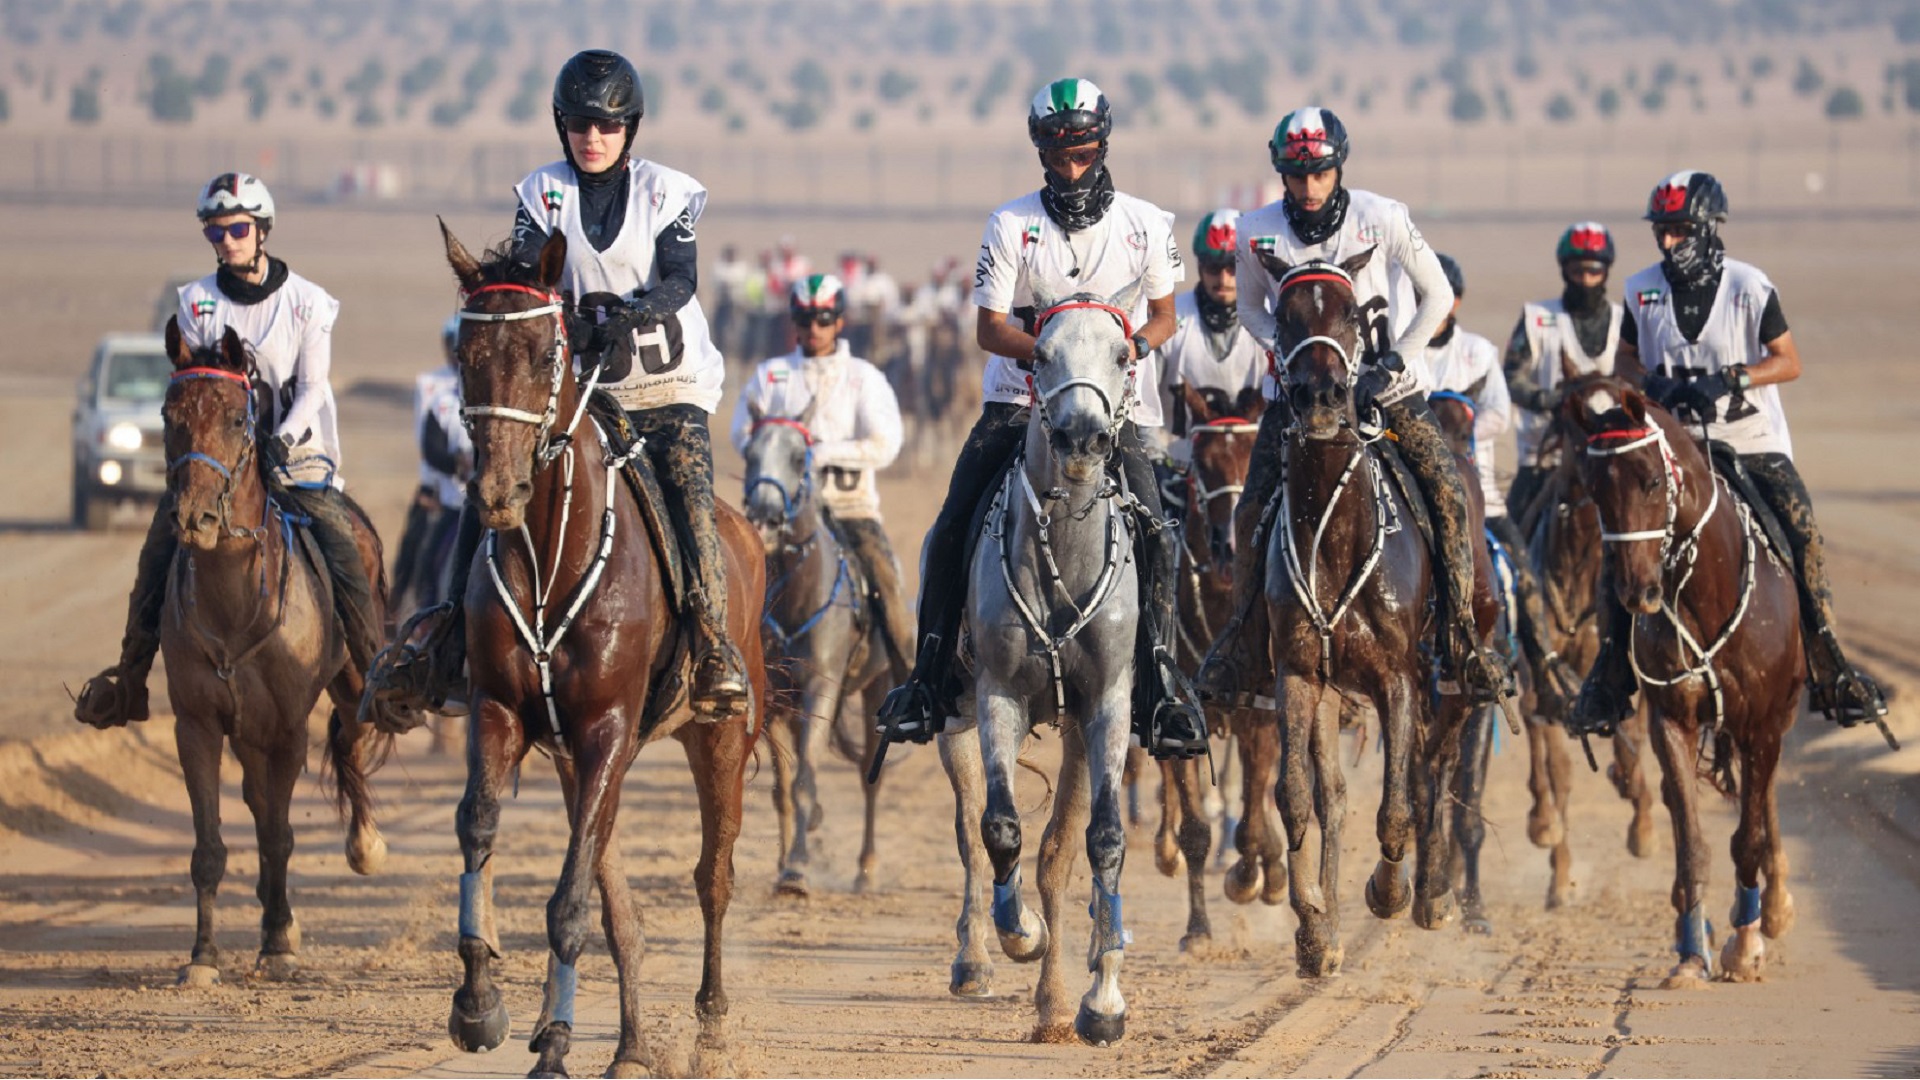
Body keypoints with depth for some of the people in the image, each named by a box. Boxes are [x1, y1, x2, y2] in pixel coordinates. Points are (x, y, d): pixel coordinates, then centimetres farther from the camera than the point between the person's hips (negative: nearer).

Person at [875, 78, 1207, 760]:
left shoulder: (1145, 225, 1)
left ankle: (1159, 685, -5)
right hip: (1019, 401, 0)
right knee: (950, 533, -11)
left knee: (1154, 538, -15)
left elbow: (1162, 314, 10)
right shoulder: (1011, 225, -2)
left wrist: (1135, 346, -13)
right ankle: (929, 682, -1)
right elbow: (990, 327, -3)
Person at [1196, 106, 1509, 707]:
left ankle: (1461, 638, -6)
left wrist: (1396, 363, -13)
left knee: (1447, 498, -17)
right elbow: (1250, 307, 11)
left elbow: (1437, 295, -4)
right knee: (1254, 512, -11)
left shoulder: (1382, 219, -11)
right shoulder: (1258, 235, -5)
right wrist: (1289, 352, -7)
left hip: (1388, 388, -1)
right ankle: (1243, 642, 8)